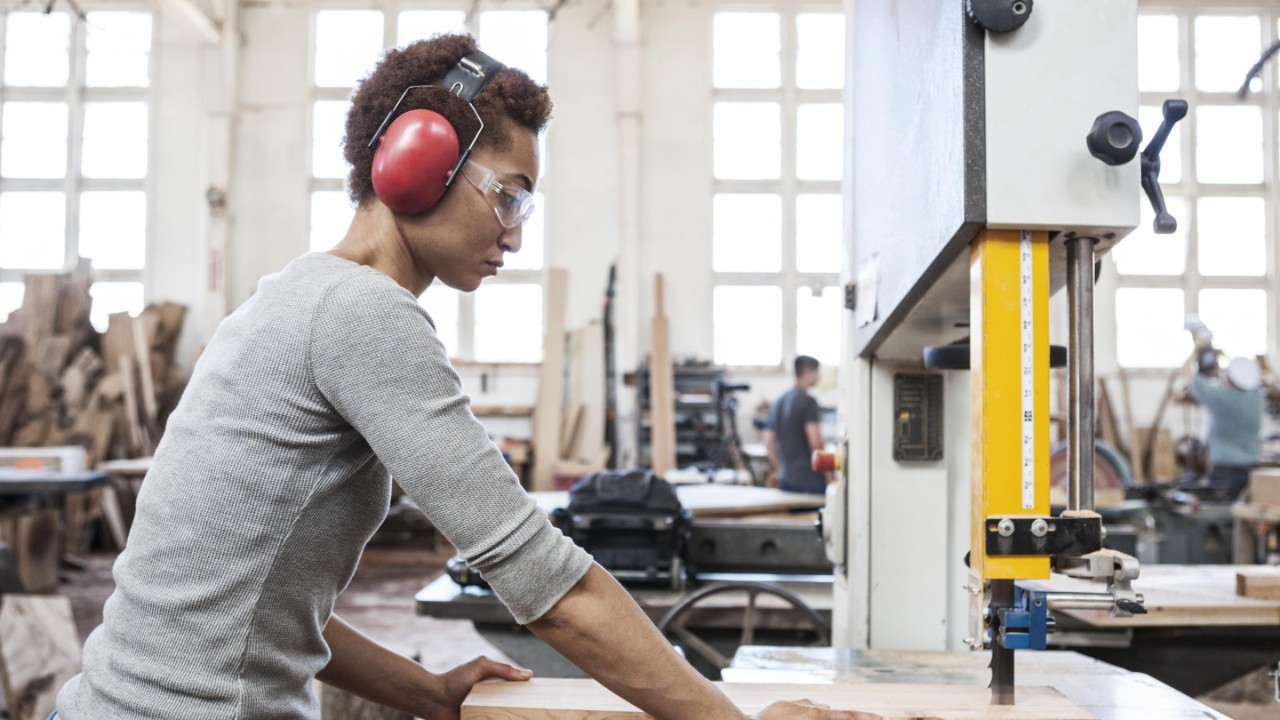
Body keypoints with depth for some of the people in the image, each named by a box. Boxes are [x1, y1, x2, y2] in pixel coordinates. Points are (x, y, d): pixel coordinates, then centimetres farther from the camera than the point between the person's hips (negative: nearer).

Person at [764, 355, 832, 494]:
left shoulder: (778, 403, 14)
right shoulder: (808, 401, -9)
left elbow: (768, 443, 16)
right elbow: (815, 440, -16)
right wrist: (827, 473, -8)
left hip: (786, 479, 7)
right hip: (811, 478, -7)